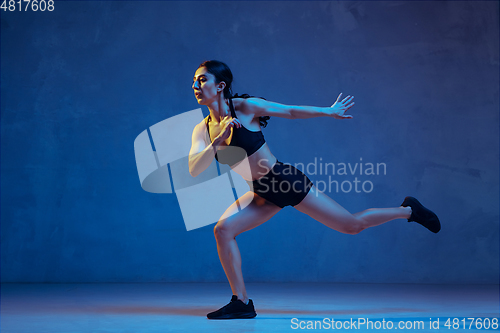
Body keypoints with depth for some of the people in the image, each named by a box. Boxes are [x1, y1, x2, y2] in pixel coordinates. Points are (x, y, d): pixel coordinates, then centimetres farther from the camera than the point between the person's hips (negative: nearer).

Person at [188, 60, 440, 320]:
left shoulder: (245, 106, -16)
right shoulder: (202, 130, -3)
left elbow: (290, 111, -3)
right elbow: (194, 170, -16)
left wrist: (328, 112, 5)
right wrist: (218, 141, -30)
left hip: (287, 181, -5)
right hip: (264, 193, 5)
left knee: (352, 224, 2)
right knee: (223, 229, -15)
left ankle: (408, 210, 27)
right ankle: (241, 303, -5)